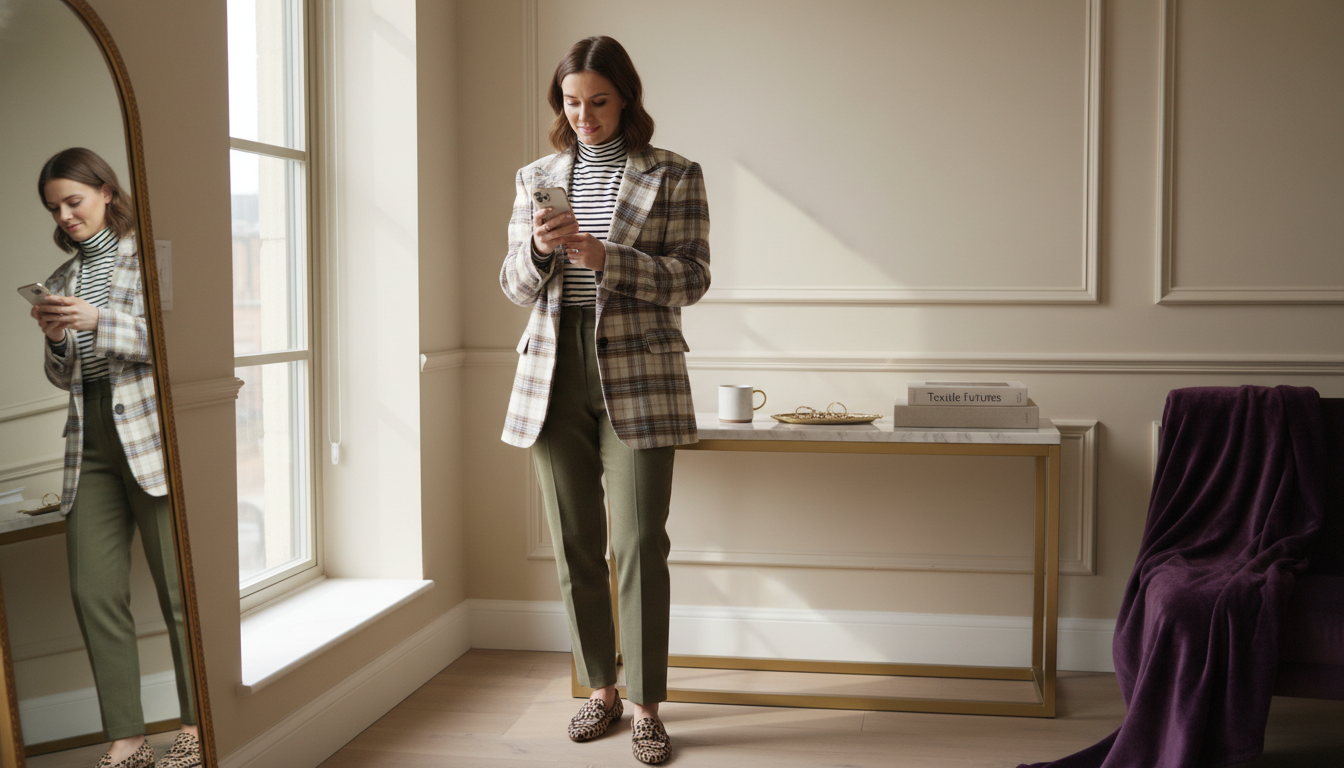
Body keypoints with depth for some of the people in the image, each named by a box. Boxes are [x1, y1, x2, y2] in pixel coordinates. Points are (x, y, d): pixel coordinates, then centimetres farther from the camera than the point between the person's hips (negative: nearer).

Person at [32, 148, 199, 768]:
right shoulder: (62, 280, 19)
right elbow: (63, 377, 21)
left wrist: (99, 323, -16)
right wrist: (56, 340, 1)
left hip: (149, 433, -5)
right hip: (90, 444, 6)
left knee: (176, 585, -2)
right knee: (93, 592, 0)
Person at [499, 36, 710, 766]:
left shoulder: (674, 176, 2)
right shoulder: (537, 178, 12)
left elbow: (691, 278, -5)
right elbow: (514, 285, 10)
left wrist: (605, 258, -19)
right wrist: (540, 248, -12)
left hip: (637, 375, -3)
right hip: (553, 371, 3)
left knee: (640, 545, -5)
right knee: (574, 543, 8)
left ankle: (646, 706, 7)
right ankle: (600, 689, 23)